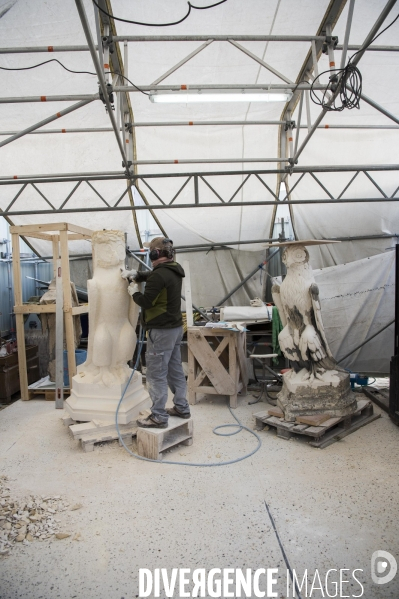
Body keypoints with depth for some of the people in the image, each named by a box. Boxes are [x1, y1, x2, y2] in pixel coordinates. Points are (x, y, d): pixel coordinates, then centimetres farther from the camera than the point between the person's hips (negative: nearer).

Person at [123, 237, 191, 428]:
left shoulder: (160, 275, -20)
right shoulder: (174, 270, 10)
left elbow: (146, 302, -19)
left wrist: (134, 292, 0)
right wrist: (135, 276, 13)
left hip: (161, 331, -10)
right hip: (175, 327, 10)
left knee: (157, 374, -3)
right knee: (175, 369, 17)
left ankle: (159, 417, 3)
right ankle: (181, 408, 26)